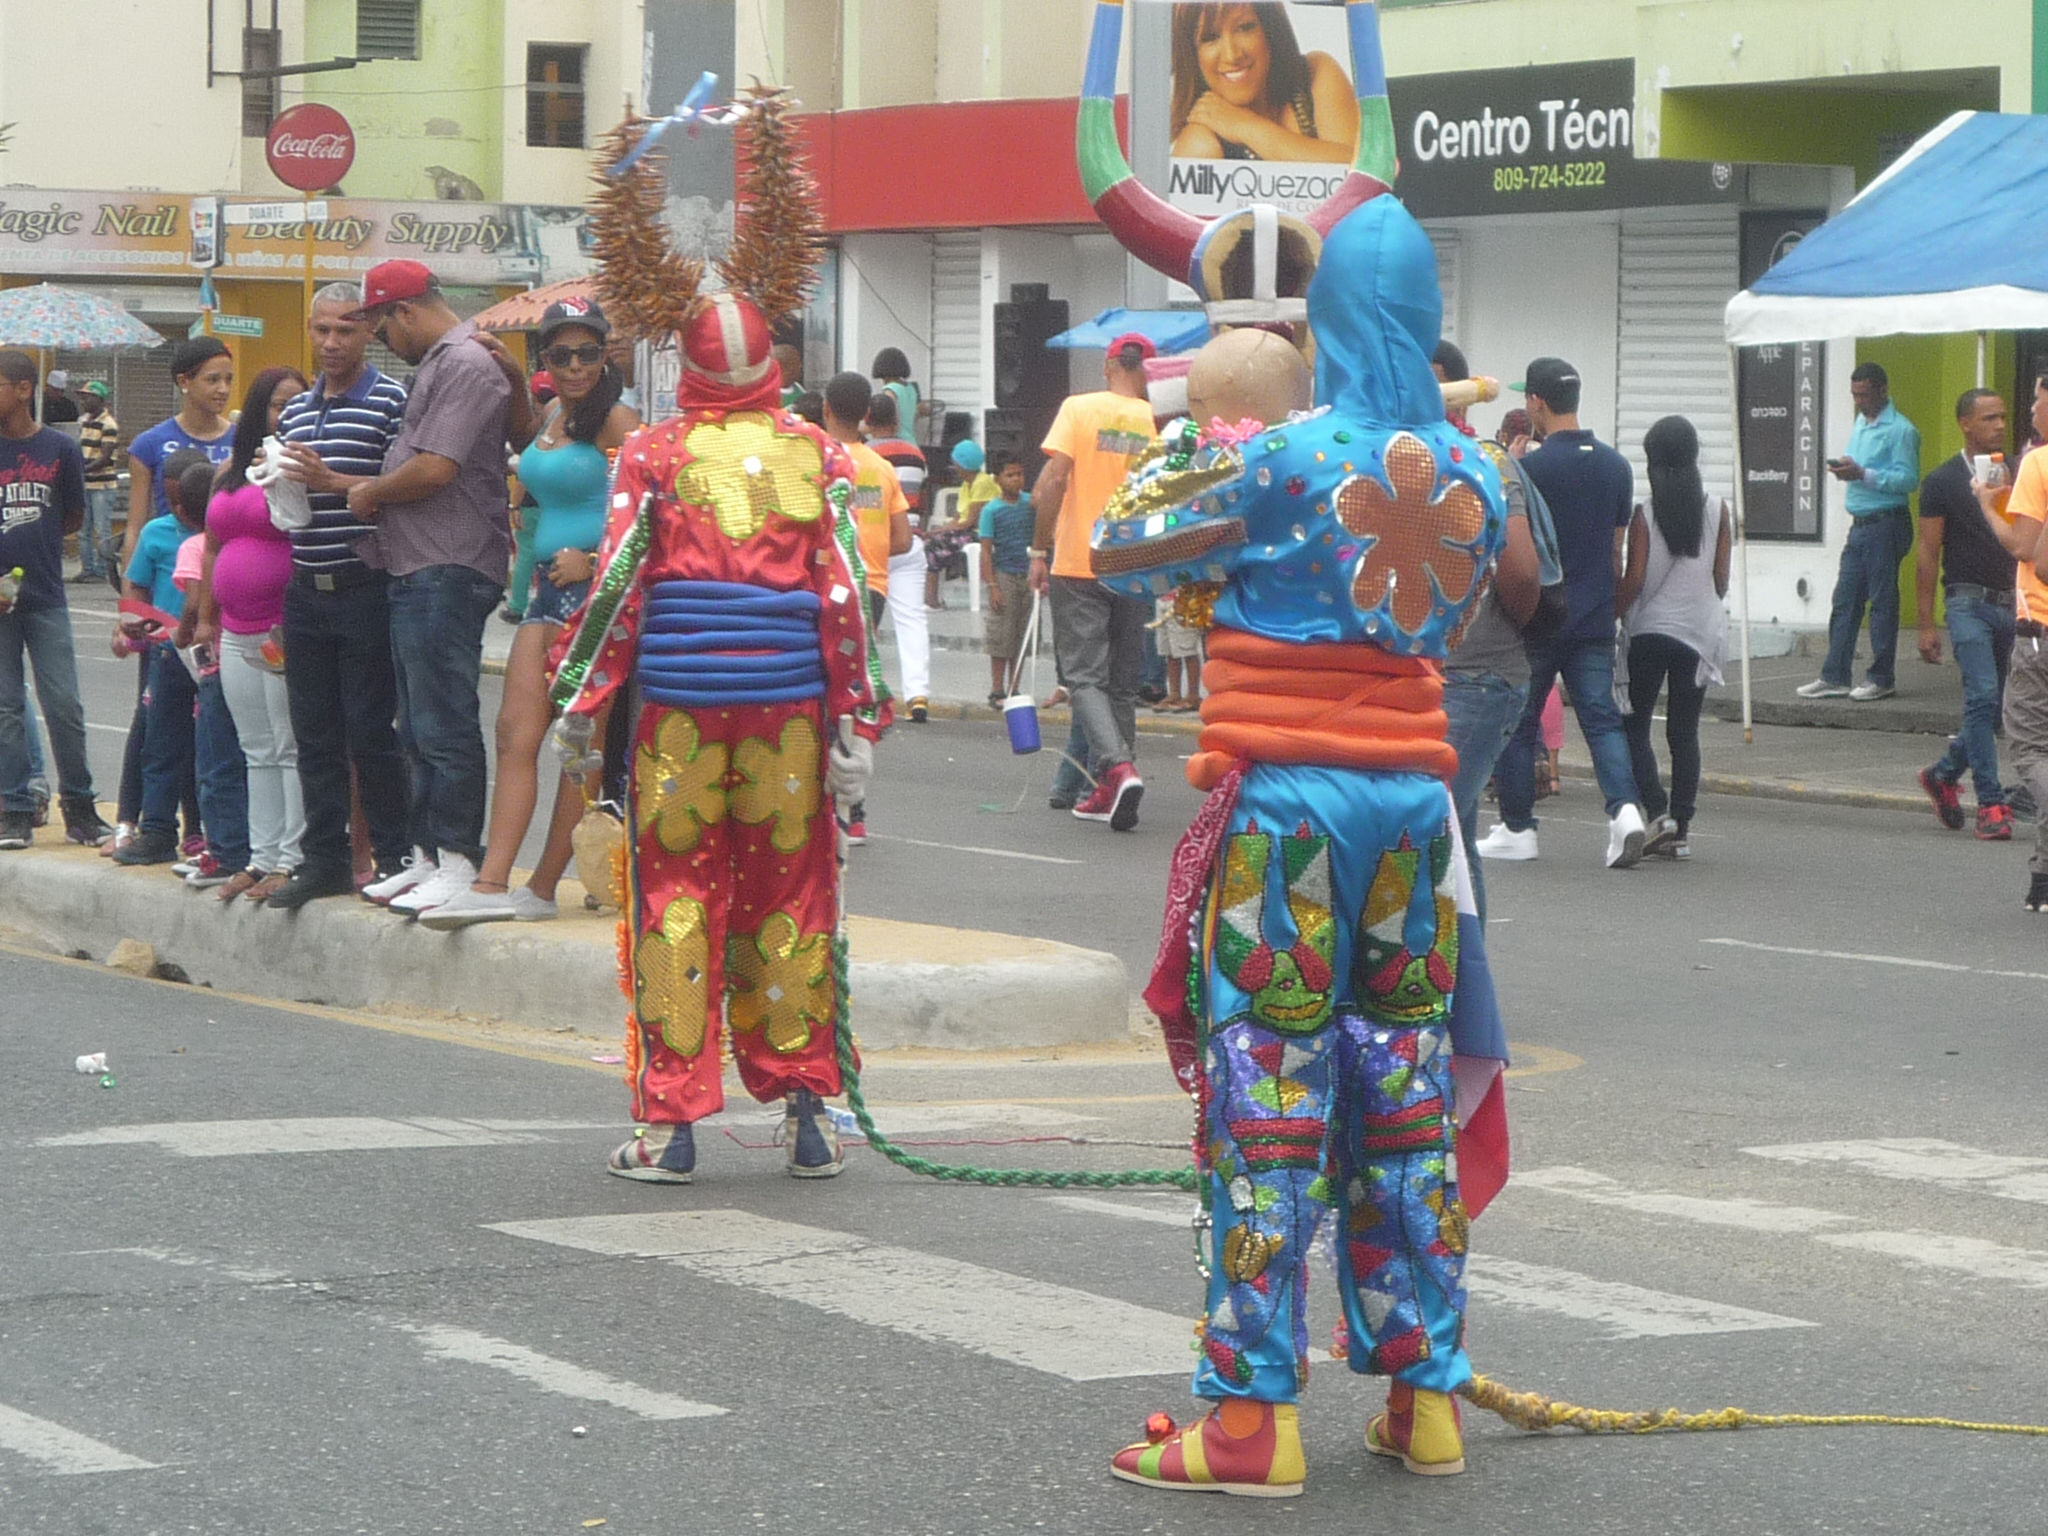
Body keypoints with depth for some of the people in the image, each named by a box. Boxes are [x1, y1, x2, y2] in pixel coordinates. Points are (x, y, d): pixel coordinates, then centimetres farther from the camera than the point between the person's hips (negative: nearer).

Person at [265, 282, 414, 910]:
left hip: (365, 591, -6)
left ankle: (393, 857, 6)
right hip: (306, 593, 7)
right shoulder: (296, 411, 17)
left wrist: (332, 482, -19)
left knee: (370, 730, -3)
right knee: (314, 733, 9)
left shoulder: (391, 401, -5)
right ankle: (324, 858, 15)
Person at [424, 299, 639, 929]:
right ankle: (491, 884, -6)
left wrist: (593, 561, -21)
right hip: (548, 590, 9)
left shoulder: (615, 422, -9)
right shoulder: (550, 417, 16)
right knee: (515, 731, -1)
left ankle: (543, 889, 1)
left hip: (596, 592, -9)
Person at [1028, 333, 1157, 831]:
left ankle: (1117, 766, -23)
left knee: (1085, 676, -1)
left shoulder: (1079, 409, -5)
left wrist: (1040, 550, -5)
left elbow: (1054, 479, -13)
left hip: (1078, 564, -3)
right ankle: (1108, 790, 15)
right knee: (1122, 681, 13)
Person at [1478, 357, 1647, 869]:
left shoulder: (1531, 467, -13)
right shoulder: (1616, 466, 7)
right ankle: (1624, 808, -18)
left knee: (1517, 721, 8)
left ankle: (1516, 829, 13)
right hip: (1594, 617, 5)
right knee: (1602, 717, 2)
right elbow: (1618, 552, 13)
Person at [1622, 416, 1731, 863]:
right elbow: (1721, 581, 4)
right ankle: (1682, 829, 5)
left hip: (1649, 627, -3)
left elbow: (1634, 579, -9)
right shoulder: (1717, 509, 0)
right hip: (1700, 629, 3)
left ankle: (1658, 811, -12)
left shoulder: (1644, 512, -9)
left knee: (1634, 726, 5)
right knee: (1685, 731, 7)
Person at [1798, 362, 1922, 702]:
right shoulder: (1859, 425, 16)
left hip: (1886, 524, -9)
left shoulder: (1900, 430, -11)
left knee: (1882, 601, -2)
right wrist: (1845, 469, 6)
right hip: (1860, 523, 9)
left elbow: (1908, 479, -18)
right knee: (1845, 601, 7)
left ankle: (1882, 678, 4)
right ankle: (1834, 677, 10)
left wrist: (1864, 474, -23)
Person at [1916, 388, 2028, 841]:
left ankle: (1943, 775, 28)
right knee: (1983, 697, -14)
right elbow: (1928, 554, 0)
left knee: (2002, 707, 7)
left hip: (2013, 603, 5)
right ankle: (1991, 804, -10)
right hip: (1969, 603, -5)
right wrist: (1926, 624, -3)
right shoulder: (1943, 481, -1)